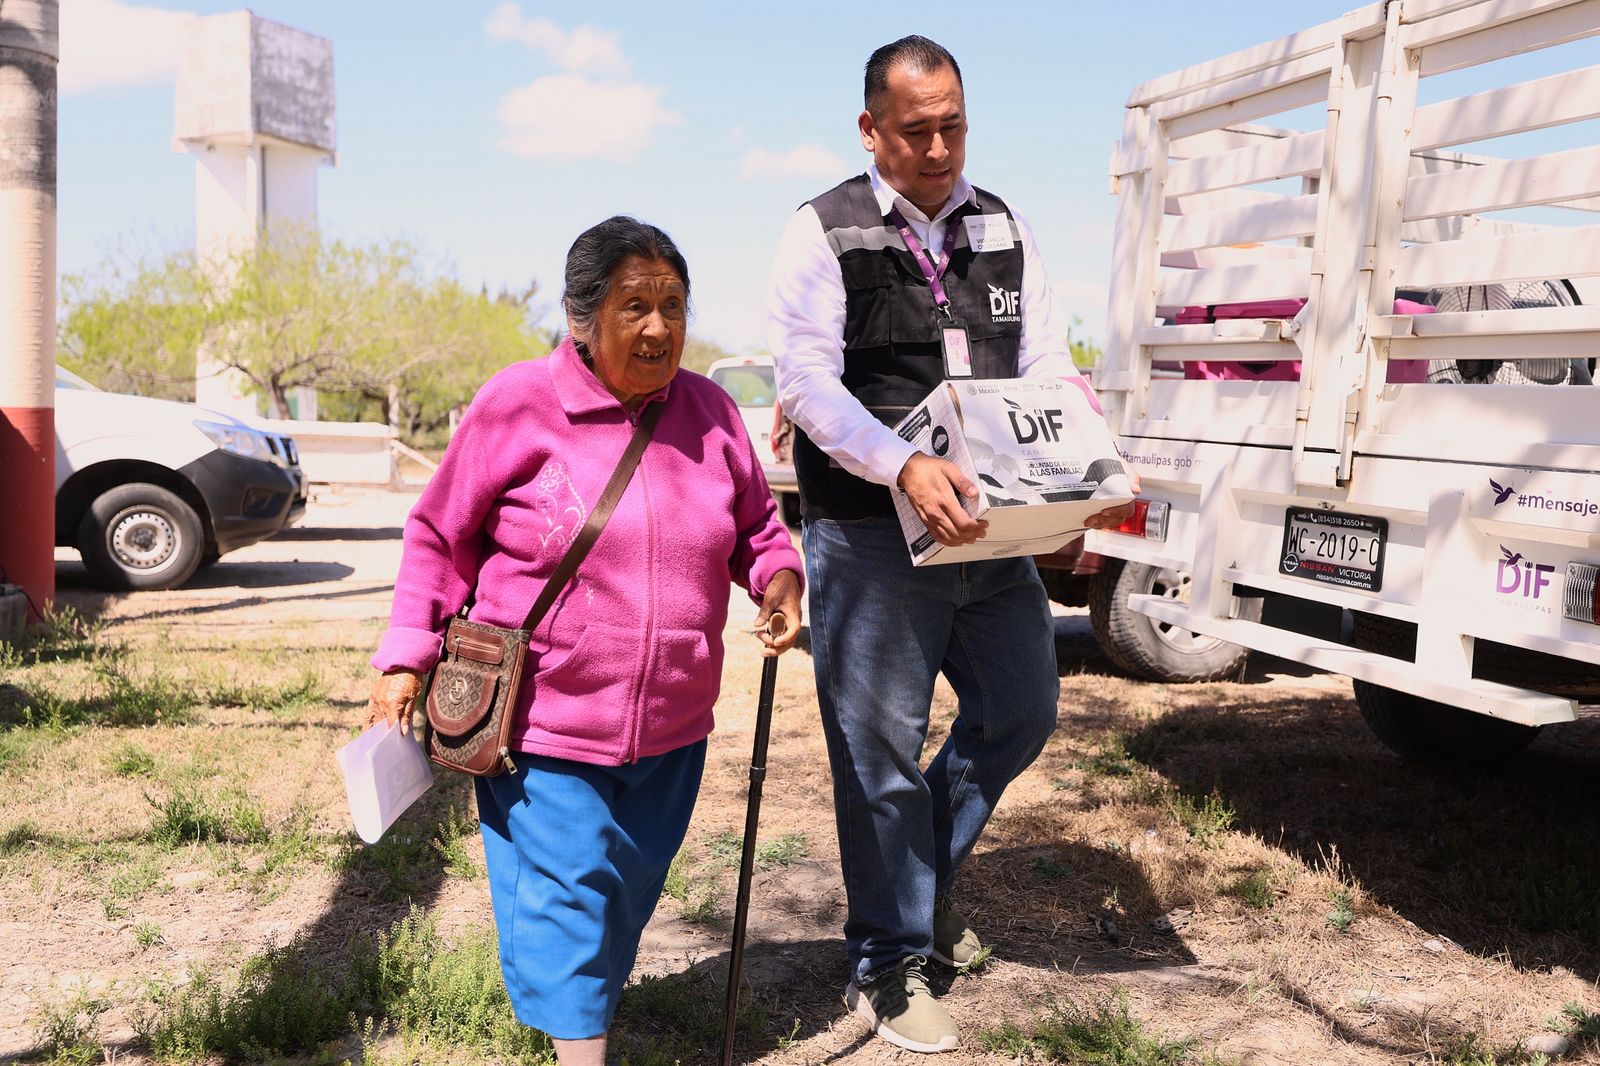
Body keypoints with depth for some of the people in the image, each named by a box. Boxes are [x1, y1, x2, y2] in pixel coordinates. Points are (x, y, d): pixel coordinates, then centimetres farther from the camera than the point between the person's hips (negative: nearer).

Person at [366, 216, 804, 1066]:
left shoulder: (709, 412, 3)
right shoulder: (518, 404, -9)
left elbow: (755, 525, 15)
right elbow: (439, 539, -1)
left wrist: (778, 576, -7)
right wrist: (405, 657, -7)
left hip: (670, 728, 5)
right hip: (543, 720, -4)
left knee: (631, 894, 17)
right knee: (570, 896, -3)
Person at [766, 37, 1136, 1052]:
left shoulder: (1004, 228, 12)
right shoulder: (824, 233, -4)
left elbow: (1048, 367, 7)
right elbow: (808, 379, -15)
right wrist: (907, 467, -30)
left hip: (989, 527, 6)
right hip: (869, 532, -5)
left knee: (1023, 710, 13)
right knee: (882, 746, 2)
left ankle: (930, 870, 37)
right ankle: (889, 965, 19)